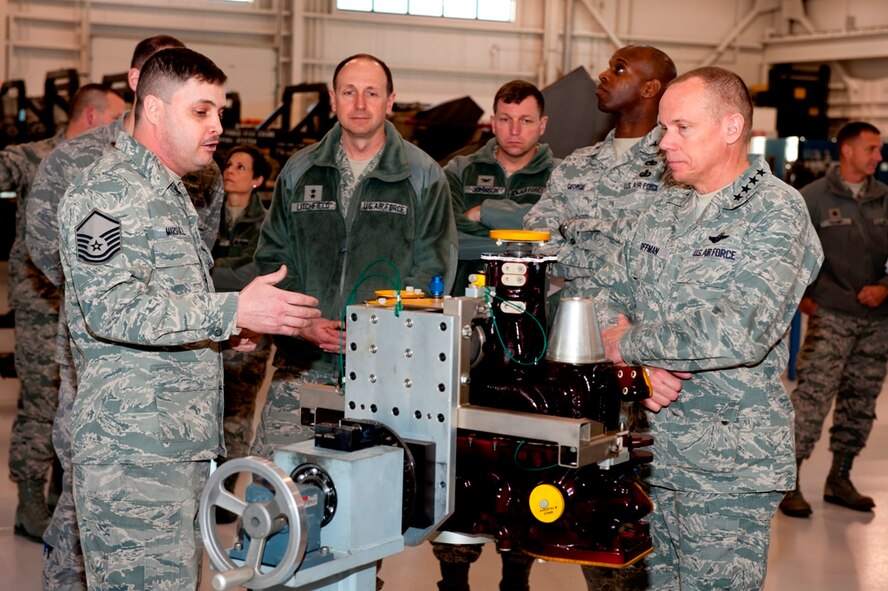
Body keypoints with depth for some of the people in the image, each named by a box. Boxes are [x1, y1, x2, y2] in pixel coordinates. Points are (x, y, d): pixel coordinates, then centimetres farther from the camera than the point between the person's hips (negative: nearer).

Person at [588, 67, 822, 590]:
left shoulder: (776, 212, -11)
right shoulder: (665, 208, 12)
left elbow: (742, 332, -25)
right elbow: (614, 294, 12)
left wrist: (631, 344, -13)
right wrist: (642, 367, -9)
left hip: (726, 465, -6)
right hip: (648, 450, 6)